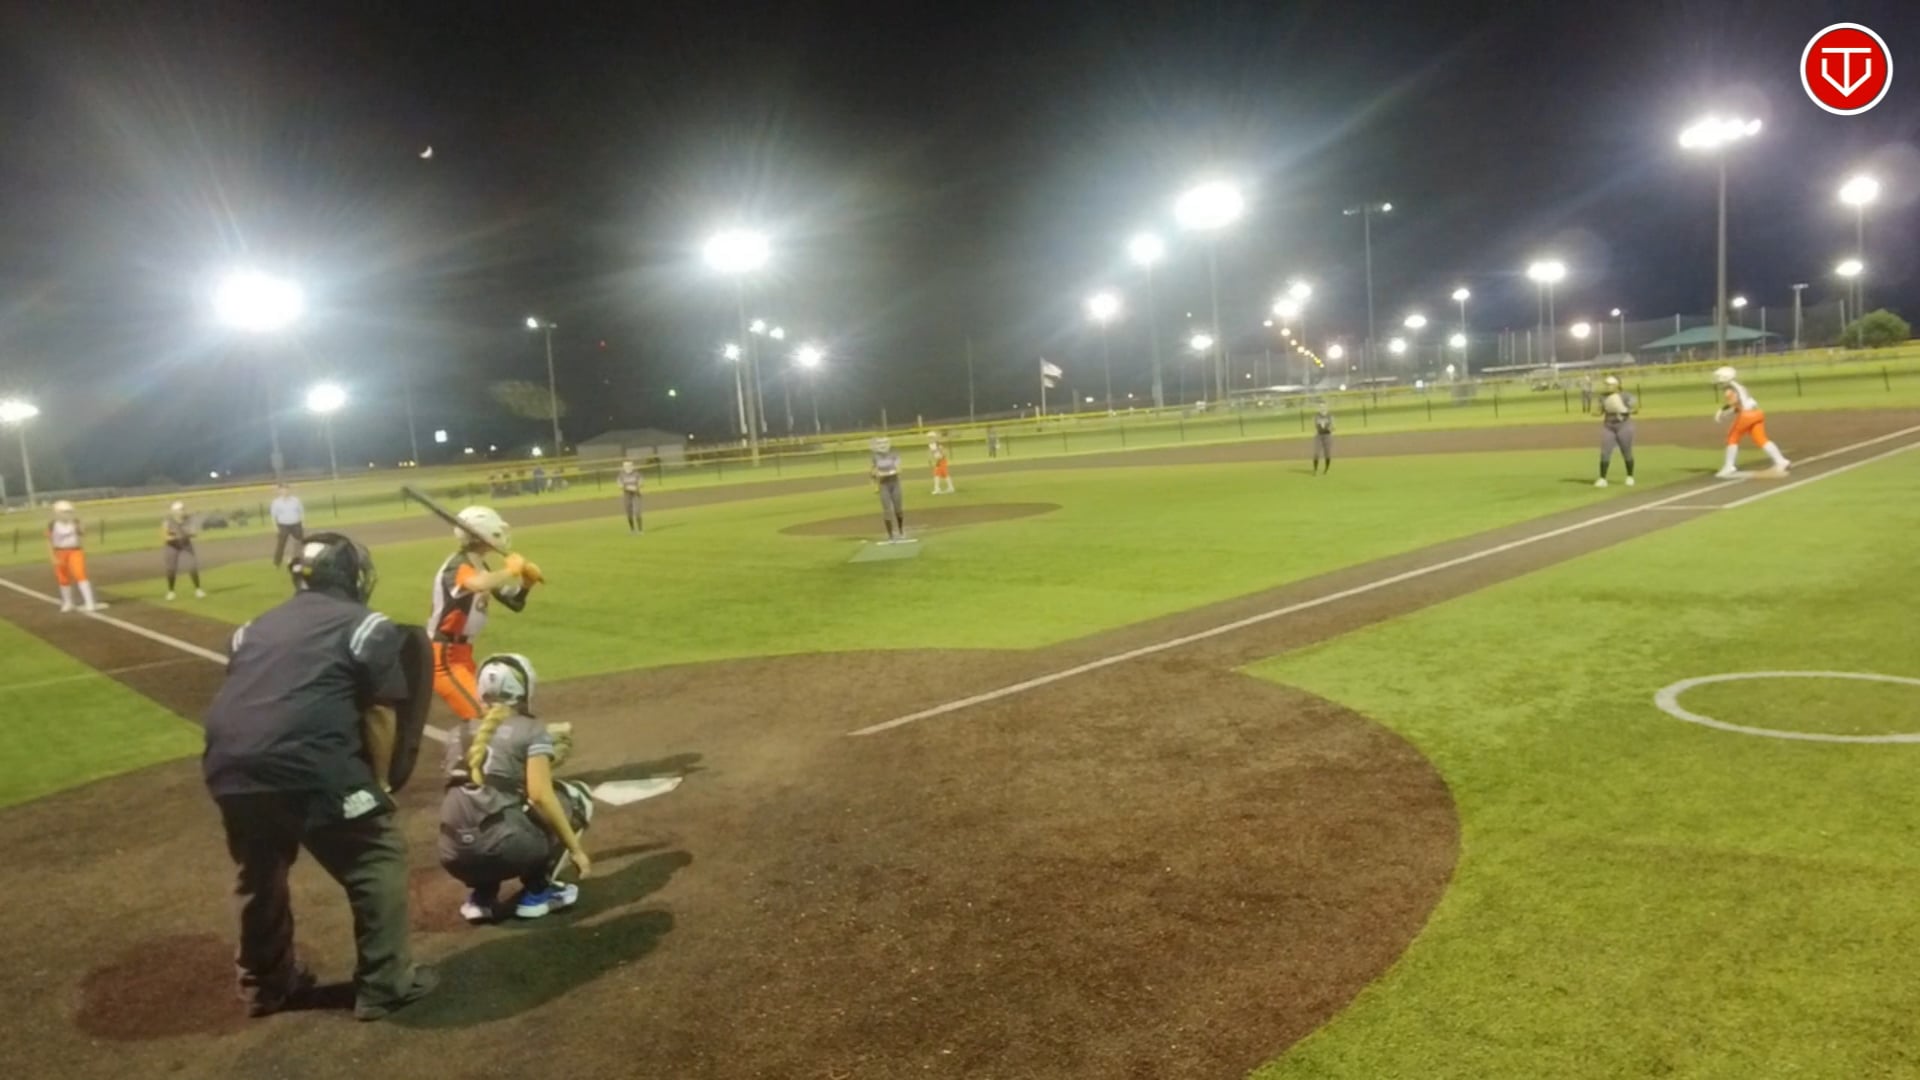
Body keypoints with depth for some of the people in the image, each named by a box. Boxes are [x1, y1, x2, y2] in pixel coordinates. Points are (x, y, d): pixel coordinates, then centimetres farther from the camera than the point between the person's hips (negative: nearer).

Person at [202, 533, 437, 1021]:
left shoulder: (255, 627, 25)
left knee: (259, 875, 27)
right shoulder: (367, 627, 9)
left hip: (230, 766, 6)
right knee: (379, 861, 12)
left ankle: (265, 984, 43)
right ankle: (385, 984, 16)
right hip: (308, 766, -6)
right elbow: (379, 717, 5)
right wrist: (376, 785, 19)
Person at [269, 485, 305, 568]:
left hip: (296, 525, 3)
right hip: (283, 526, -3)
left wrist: (303, 522, 4)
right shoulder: (276, 502, -5)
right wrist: (275, 526, -9)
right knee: (281, 544, -1)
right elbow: (273, 515, -3)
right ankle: (277, 563, 7)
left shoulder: (296, 500, 3)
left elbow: (301, 511, 9)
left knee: (301, 542, 11)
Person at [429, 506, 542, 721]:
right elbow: (479, 585, -46)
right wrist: (510, 570, -30)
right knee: (481, 715, -18)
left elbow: (514, 602, 14)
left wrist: (527, 581, -5)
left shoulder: (479, 567, 8)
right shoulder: (457, 567, -20)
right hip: (443, 657, -10)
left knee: (490, 709, 21)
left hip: (461, 654, 10)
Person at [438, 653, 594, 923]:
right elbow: (540, 795, -9)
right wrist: (575, 849, -4)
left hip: (455, 855, 5)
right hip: (502, 849, -5)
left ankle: (482, 897, 16)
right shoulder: (532, 730, 4)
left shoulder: (460, 734, 19)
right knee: (575, 797, 17)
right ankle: (537, 891, 11)